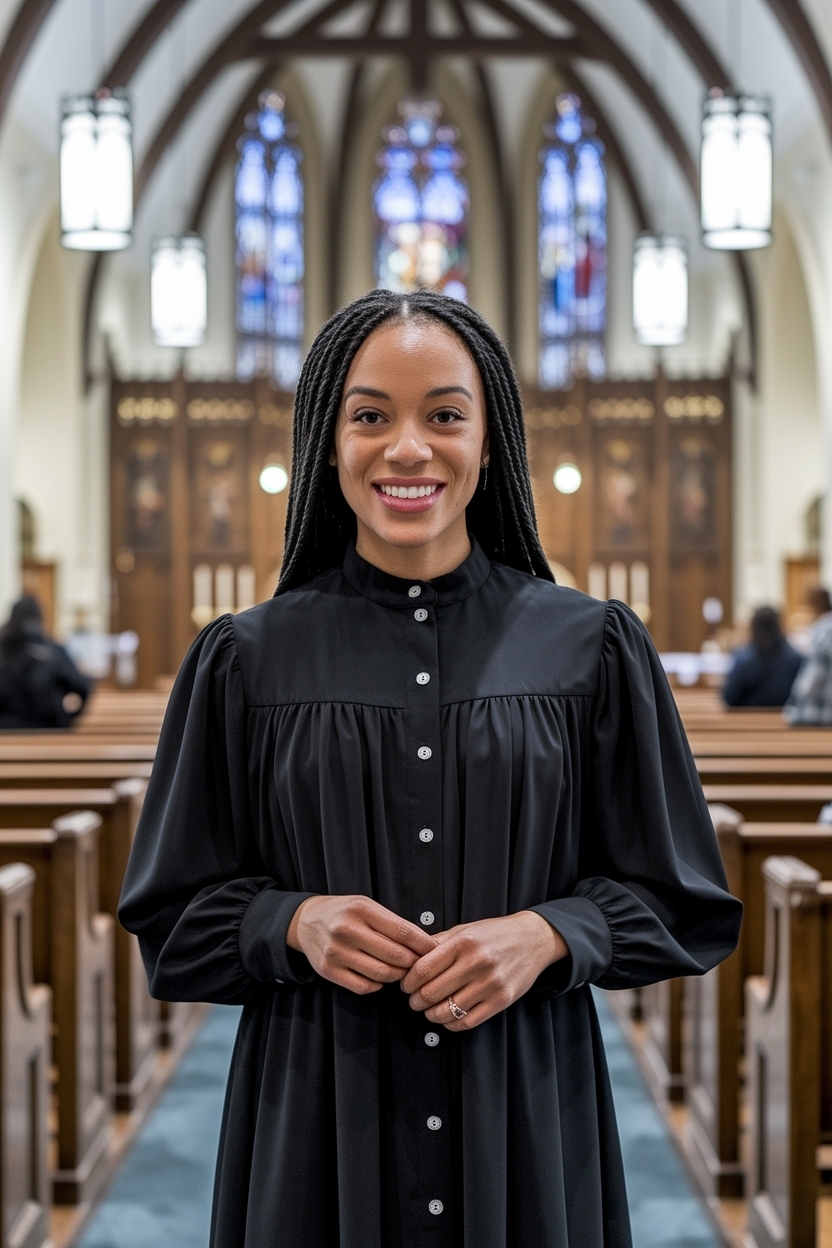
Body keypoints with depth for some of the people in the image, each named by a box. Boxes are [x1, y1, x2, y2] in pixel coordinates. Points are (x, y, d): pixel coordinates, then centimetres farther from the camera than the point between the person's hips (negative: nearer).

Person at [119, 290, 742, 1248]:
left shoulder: (591, 648, 0)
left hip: (526, 1110, 0)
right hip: (316, 1121, 0)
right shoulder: (247, 660, 1)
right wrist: (294, 921, -14)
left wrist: (547, 934, -15)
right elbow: (172, 918, 5)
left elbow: (683, 906, 3)